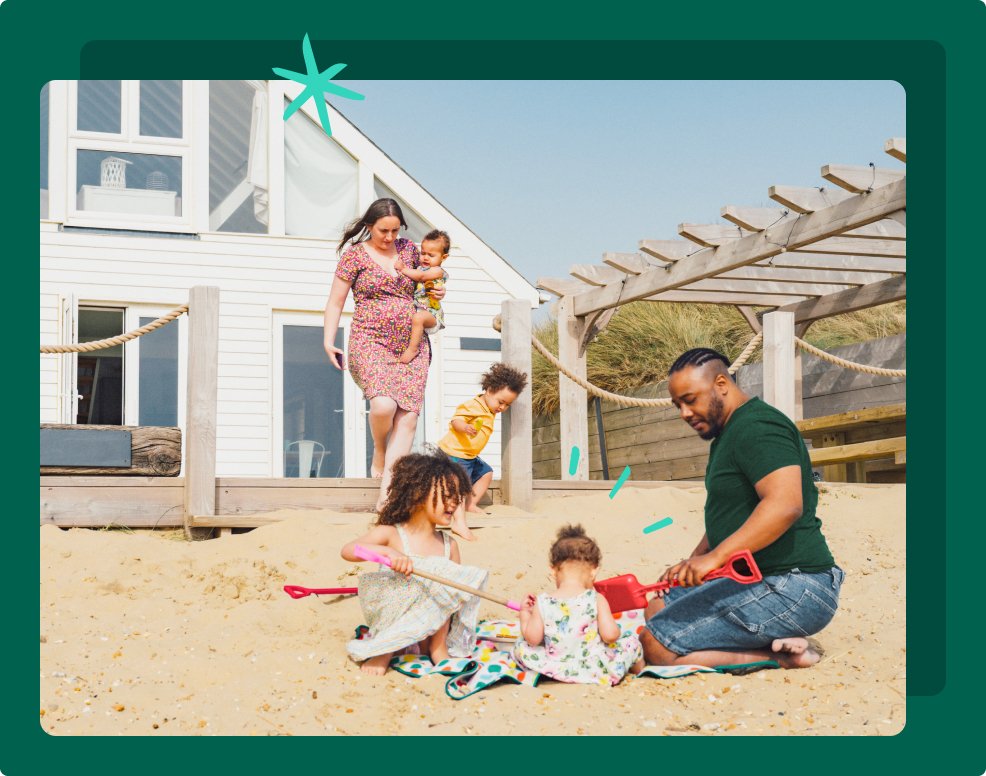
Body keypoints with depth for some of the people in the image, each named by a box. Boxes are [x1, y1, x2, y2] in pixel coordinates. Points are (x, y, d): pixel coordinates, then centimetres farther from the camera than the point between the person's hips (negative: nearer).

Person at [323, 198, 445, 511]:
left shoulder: (409, 249, 12)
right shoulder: (354, 255, 1)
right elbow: (335, 302, 4)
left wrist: (437, 292, 8)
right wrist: (329, 342, -5)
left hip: (412, 346, 4)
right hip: (370, 342, -4)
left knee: (408, 416, -9)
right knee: (383, 404, -27)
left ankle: (386, 493, -9)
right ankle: (379, 452, 7)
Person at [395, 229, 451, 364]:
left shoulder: (438, 271, -7)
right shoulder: (421, 269, 18)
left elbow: (420, 276, -20)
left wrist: (403, 269, -13)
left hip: (431, 314, -9)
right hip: (415, 311, 9)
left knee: (418, 317, -39)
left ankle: (412, 349, -29)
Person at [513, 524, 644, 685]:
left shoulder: (542, 603, -11)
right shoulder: (596, 600, -15)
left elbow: (533, 639, -6)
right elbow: (610, 635, -18)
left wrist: (525, 614, 10)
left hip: (556, 670, 1)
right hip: (596, 670, -1)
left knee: (521, 646, 22)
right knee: (630, 640, 19)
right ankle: (638, 668, 45)